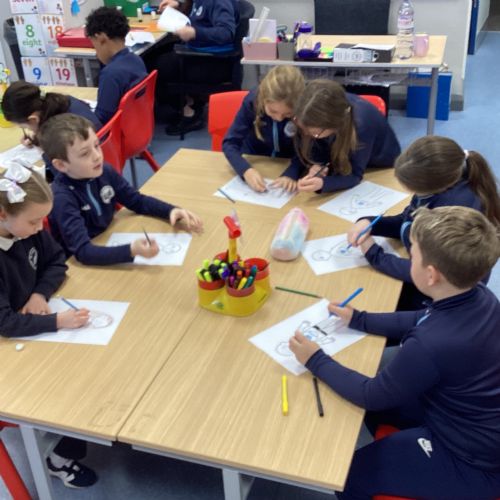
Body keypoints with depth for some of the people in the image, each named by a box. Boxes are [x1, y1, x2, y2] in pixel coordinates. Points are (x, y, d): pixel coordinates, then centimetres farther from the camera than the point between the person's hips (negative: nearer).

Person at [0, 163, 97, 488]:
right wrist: (58, 321, -35)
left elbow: (56, 262, 6)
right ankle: (63, 458, 7)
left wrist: (40, 294, -12)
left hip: (39, 322, 7)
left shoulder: (29, 230, -10)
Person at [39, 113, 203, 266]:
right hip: (81, 266, -6)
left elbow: (138, 201, 8)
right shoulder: (62, 197, -24)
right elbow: (83, 251, -33)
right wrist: (131, 251, -47)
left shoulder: (104, 172, -8)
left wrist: (171, 210, -10)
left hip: (110, 247, 6)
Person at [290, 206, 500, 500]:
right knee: (379, 406, 24)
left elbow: (371, 395, -20)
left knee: (348, 475, 7)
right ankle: (396, 454, 48)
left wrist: (316, 361, -9)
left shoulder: (432, 344, -37)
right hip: (471, 420, 8)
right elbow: (423, 320, 9)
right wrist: (360, 320, 9)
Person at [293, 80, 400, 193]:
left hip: (381, 167, -4)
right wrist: (316, 165, -34)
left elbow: (354, 174, -34)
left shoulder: (361, 123, -40)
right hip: (340, 163, 5)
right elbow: (313, 149, -11)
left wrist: (323, 183, -53)